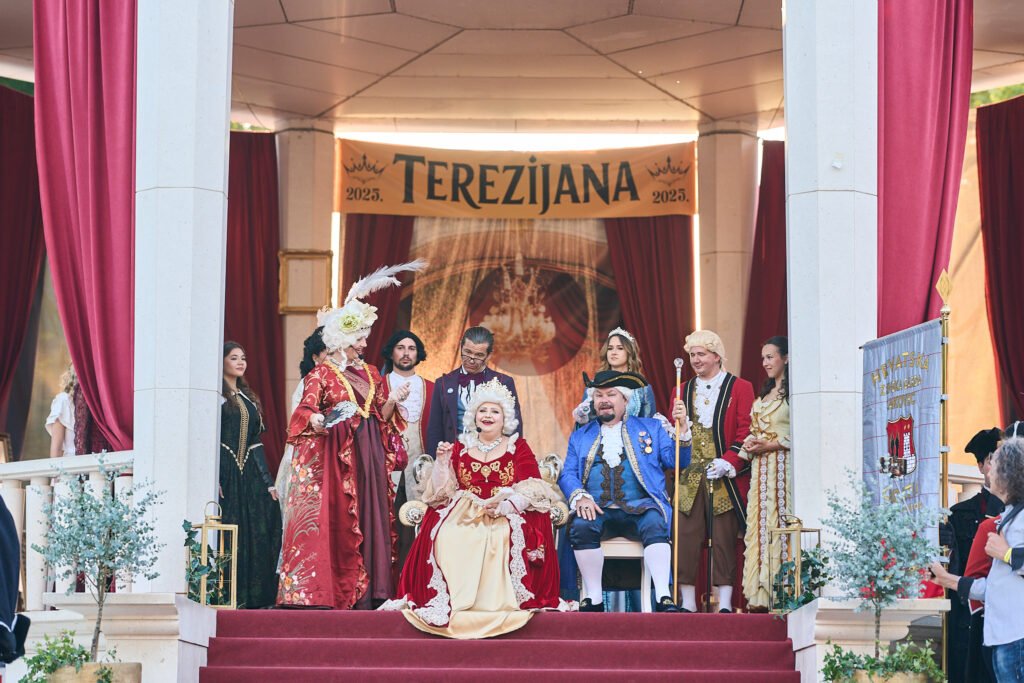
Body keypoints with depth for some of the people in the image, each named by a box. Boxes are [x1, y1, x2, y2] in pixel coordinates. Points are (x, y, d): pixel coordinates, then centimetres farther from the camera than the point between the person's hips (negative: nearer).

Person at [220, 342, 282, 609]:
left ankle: (254, 596, 3)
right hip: (225, 473, -7)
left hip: (250, 474, 7)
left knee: (256, 533, 1)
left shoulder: (249, 398, 20)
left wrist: (268, 481, 13)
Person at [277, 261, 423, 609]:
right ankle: (321, 590, -9)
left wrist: (392, 401, -2)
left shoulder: (370, 373, 17)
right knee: (335, 520, -9)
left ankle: (365, 593, 0)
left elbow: (382, 418, 16)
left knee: (370, 517, 0)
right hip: (335, 455, -6)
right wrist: (316, 421, -31)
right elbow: (305, 411, -10)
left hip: (369, 456, 6)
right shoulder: (322, 374, 0)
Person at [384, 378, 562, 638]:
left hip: (507, 518, -2)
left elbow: (532, 489, -2)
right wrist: (443, 461, -6)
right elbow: (443, 493, 9)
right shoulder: (460, 448, 16)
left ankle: (508, 600, -28)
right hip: (464, 516, 2)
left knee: (508, 537, -36)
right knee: (443, 536, -30)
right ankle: (445, 599, -26)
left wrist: (507, 504, -20)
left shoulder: (518, 448, 11)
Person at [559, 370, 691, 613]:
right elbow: (567, 475, 12)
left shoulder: (651, 428, 19)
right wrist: (580, 497, -9)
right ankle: (593, 599, -26)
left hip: (640, 508, -1)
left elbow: (677, 461, 9)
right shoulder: (580, 436, 23)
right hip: (597, 510, 1)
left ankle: (663, 597, -37)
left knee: (654, 525, -34)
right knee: (581, 526, -32)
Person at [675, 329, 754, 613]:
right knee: (685, 537, -3)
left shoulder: (740, 388, 5)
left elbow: (746, 431, -2)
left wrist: (728, 462, -13)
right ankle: (688, 602, 0)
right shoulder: (682, 392, 18)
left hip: (724, 479, -3)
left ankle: (725, 602, -1)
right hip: (689, 477, 4)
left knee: (724, 539, -3)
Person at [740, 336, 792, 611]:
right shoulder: (764, 395, 20)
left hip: (783, 465, -8)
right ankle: (762, 596, 2)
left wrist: (770, 445, -13)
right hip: (760, 469, 8)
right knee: (760, 525, 3)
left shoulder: (793, 393, -6)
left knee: (780, 523, -10)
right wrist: (749, 447, 3)